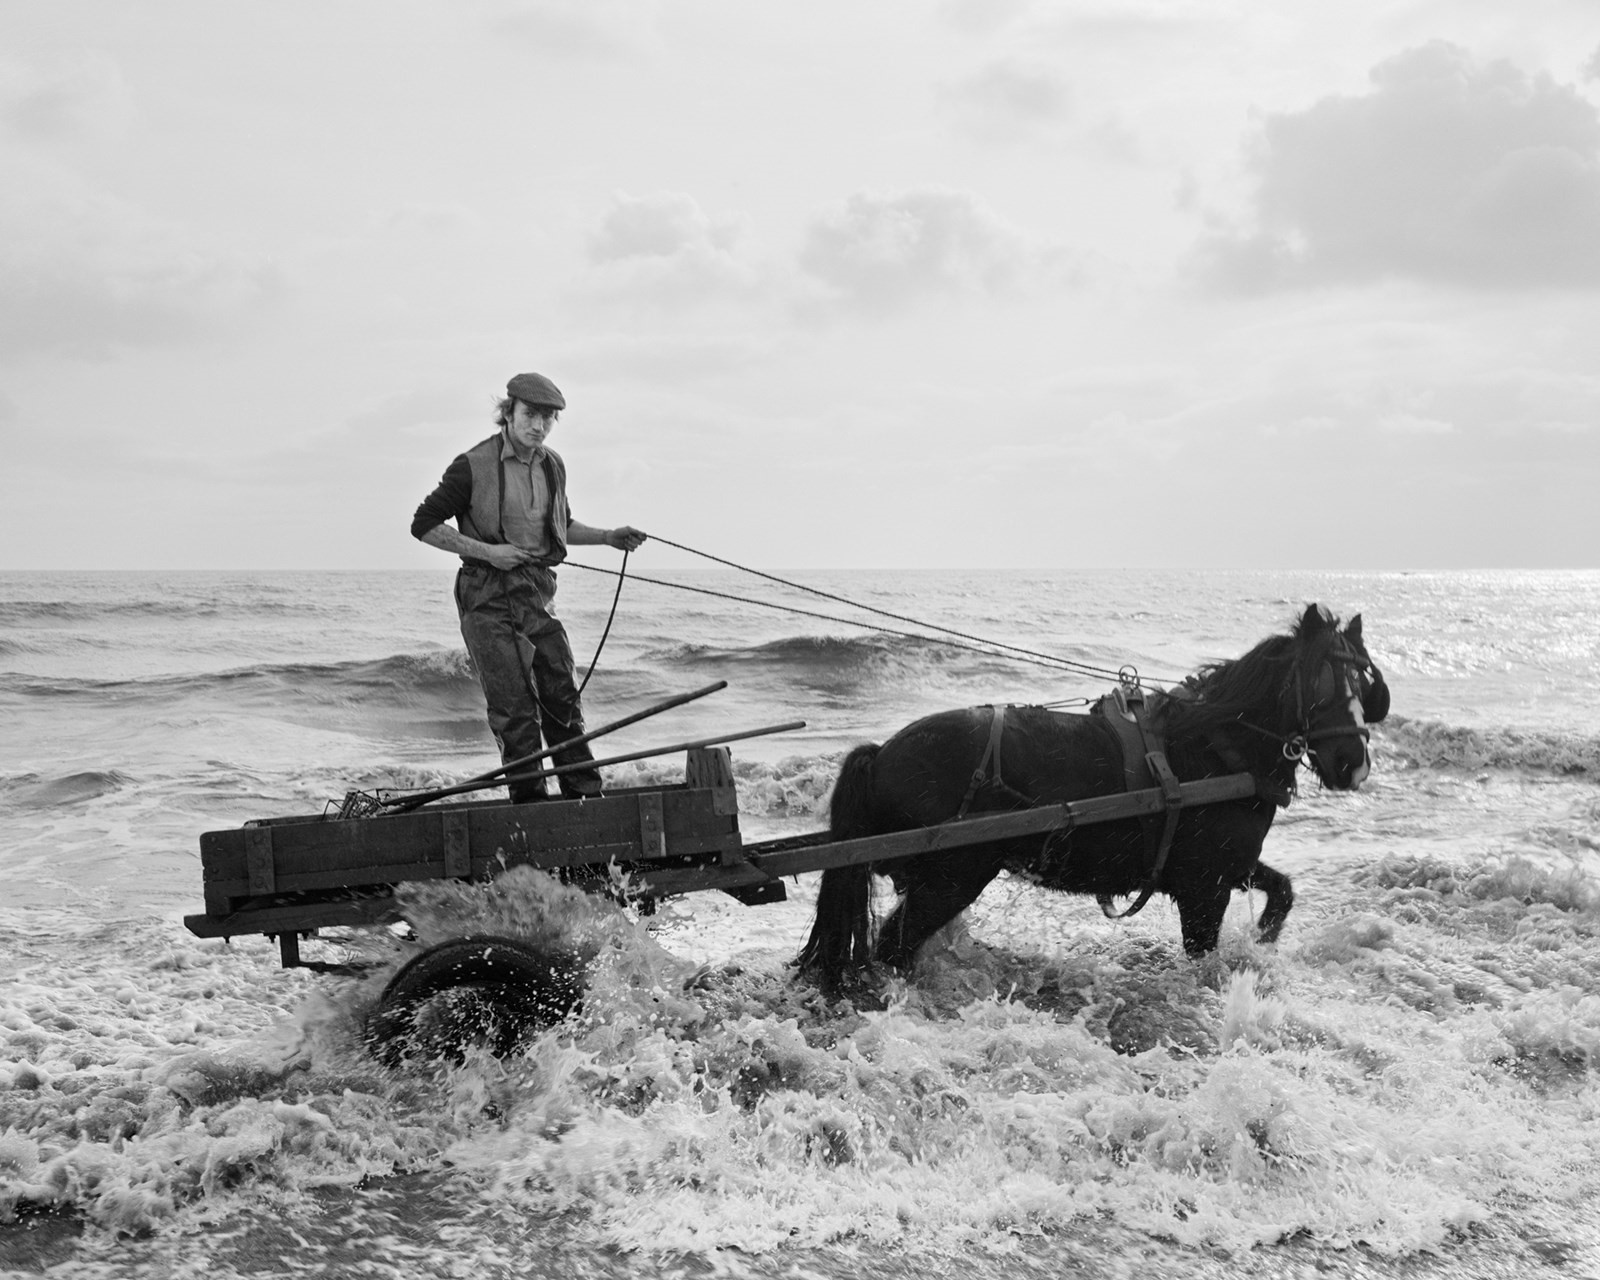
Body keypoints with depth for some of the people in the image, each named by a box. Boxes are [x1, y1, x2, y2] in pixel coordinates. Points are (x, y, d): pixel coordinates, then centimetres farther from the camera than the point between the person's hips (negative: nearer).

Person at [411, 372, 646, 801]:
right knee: (514, 704, -5)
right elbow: (423, 525, -8)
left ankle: (586, 796, 11)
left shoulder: (552, 465, 9)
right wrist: (487, 551, -15)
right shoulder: (474, 466, -10)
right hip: (487, 596, -5)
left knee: (562, 694, 3)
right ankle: (530, 802, 3)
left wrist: (607, 537, 10)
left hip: (538, 592, 5)